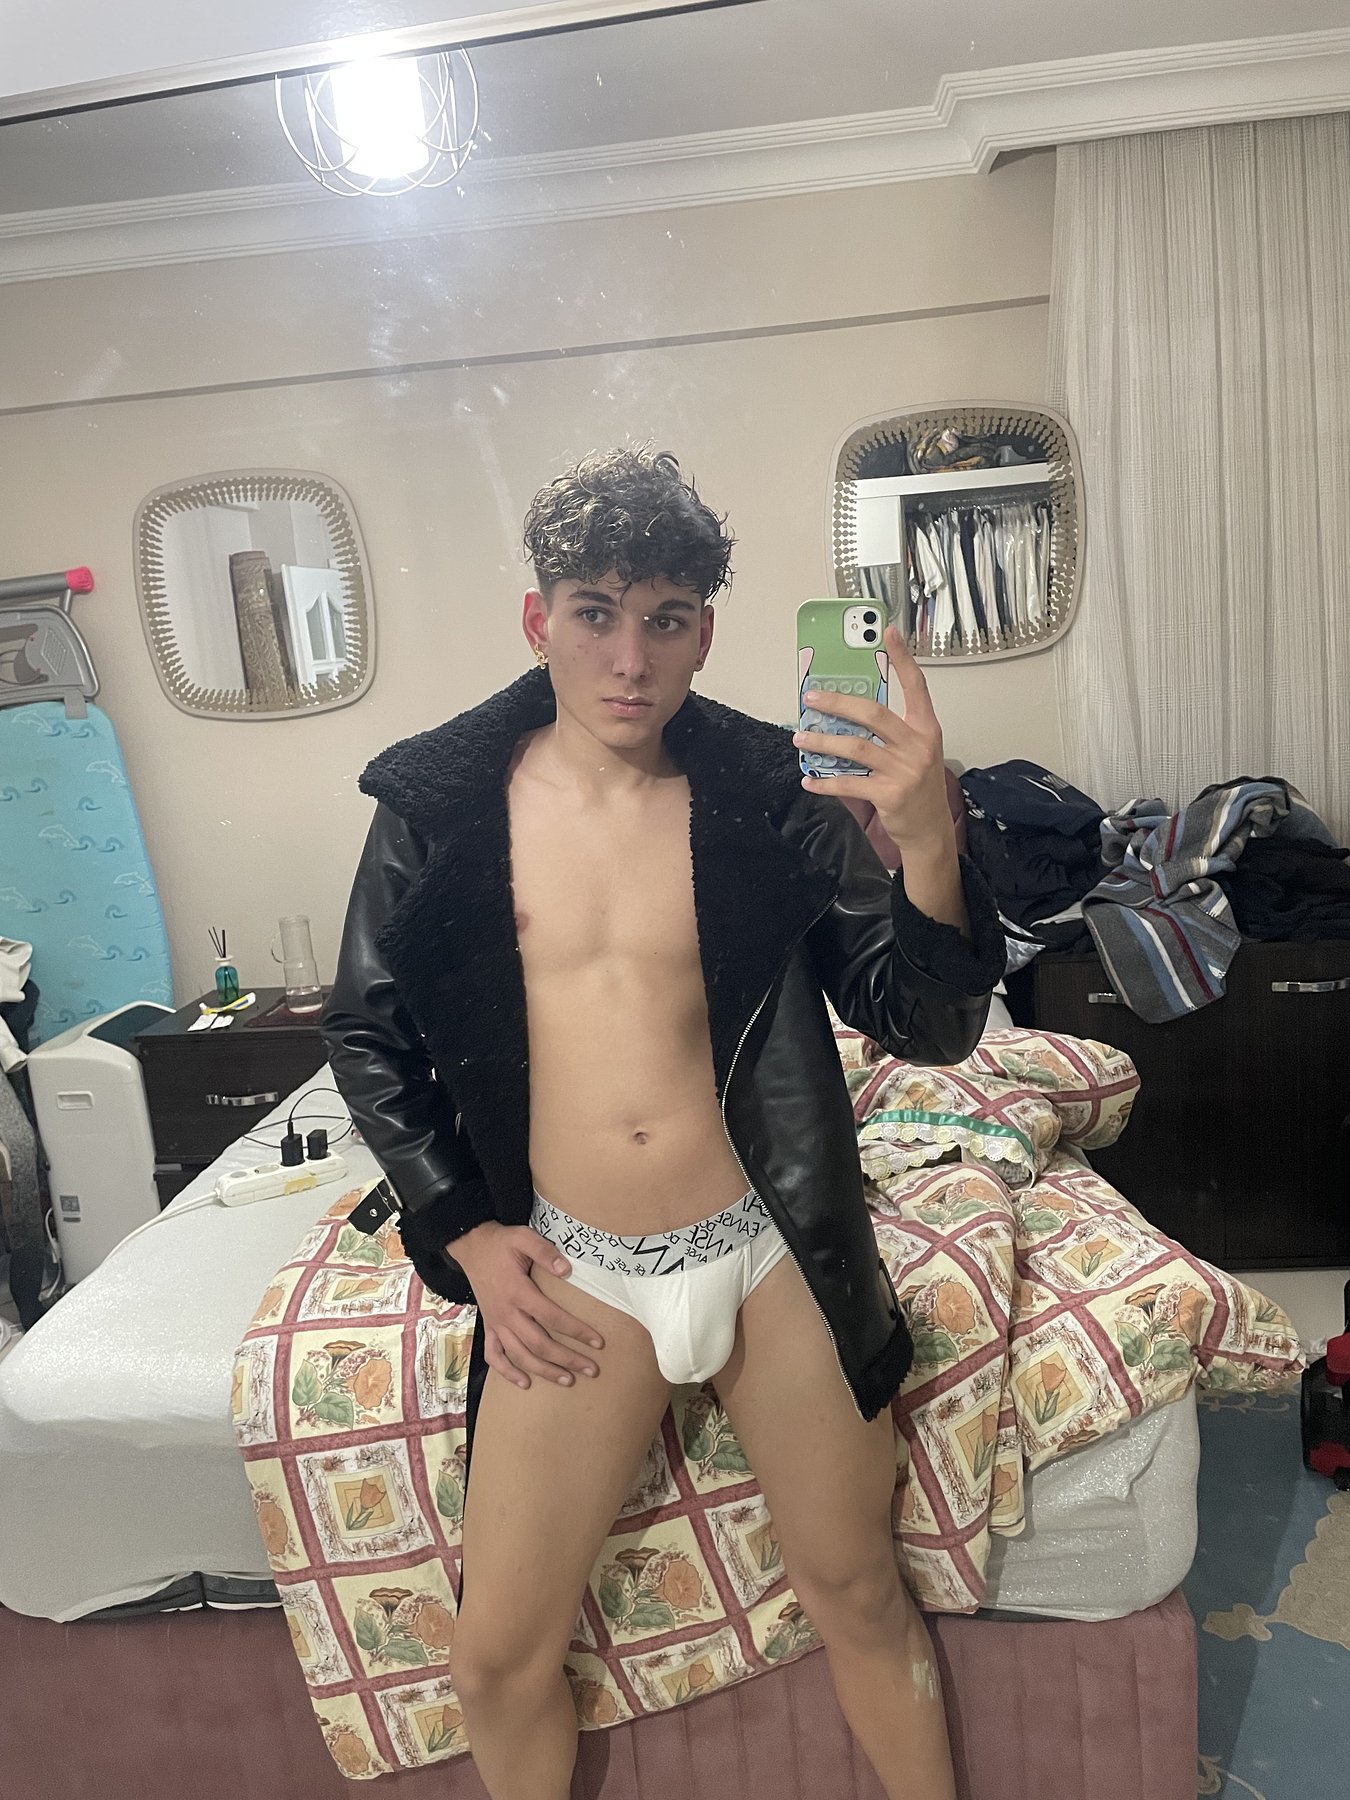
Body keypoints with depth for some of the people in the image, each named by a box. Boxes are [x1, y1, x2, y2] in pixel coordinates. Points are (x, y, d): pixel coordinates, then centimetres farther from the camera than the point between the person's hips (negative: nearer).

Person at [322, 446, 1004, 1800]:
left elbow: (927, 1028, -9)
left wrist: (926, 842, -27)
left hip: (769, 1250, 0)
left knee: (859, 1596, 17)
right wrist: (465, 1231, -1)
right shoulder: (441, 803, -5)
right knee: (499, 1660, 11)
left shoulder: (767, 790, -7)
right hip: (573, 1273, 1)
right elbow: (366, 1031, 6)